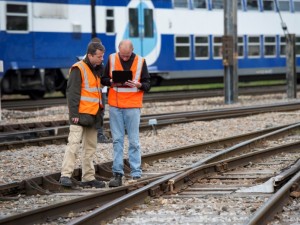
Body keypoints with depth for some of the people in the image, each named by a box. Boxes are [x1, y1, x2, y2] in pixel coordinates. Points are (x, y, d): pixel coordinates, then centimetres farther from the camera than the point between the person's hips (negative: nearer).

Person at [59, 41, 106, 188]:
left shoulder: (96, 69, 16)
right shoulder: (78, 69, -11)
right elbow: (72, 92, -16)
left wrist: (100, 110, 19)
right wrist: (74, 114, -21)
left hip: (93, 115, 9)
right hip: (80, 115, -9)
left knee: (90, 147, 11)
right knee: (74, 143, -15)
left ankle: (88, 177, 16)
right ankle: (65, 175, -19)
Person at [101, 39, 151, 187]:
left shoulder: (140, 62, 0)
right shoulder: (112, 59, 2)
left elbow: (147, 84, 4)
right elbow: (103, 79, 8)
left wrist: (138, 85, -17)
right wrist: (113, 82, -13)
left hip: (133, 106, -1)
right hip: (115, 105, 1)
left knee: (133, 141, 0)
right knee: (117, 140, 2)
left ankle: (136, 175, 2)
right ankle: (117, 174, 4)